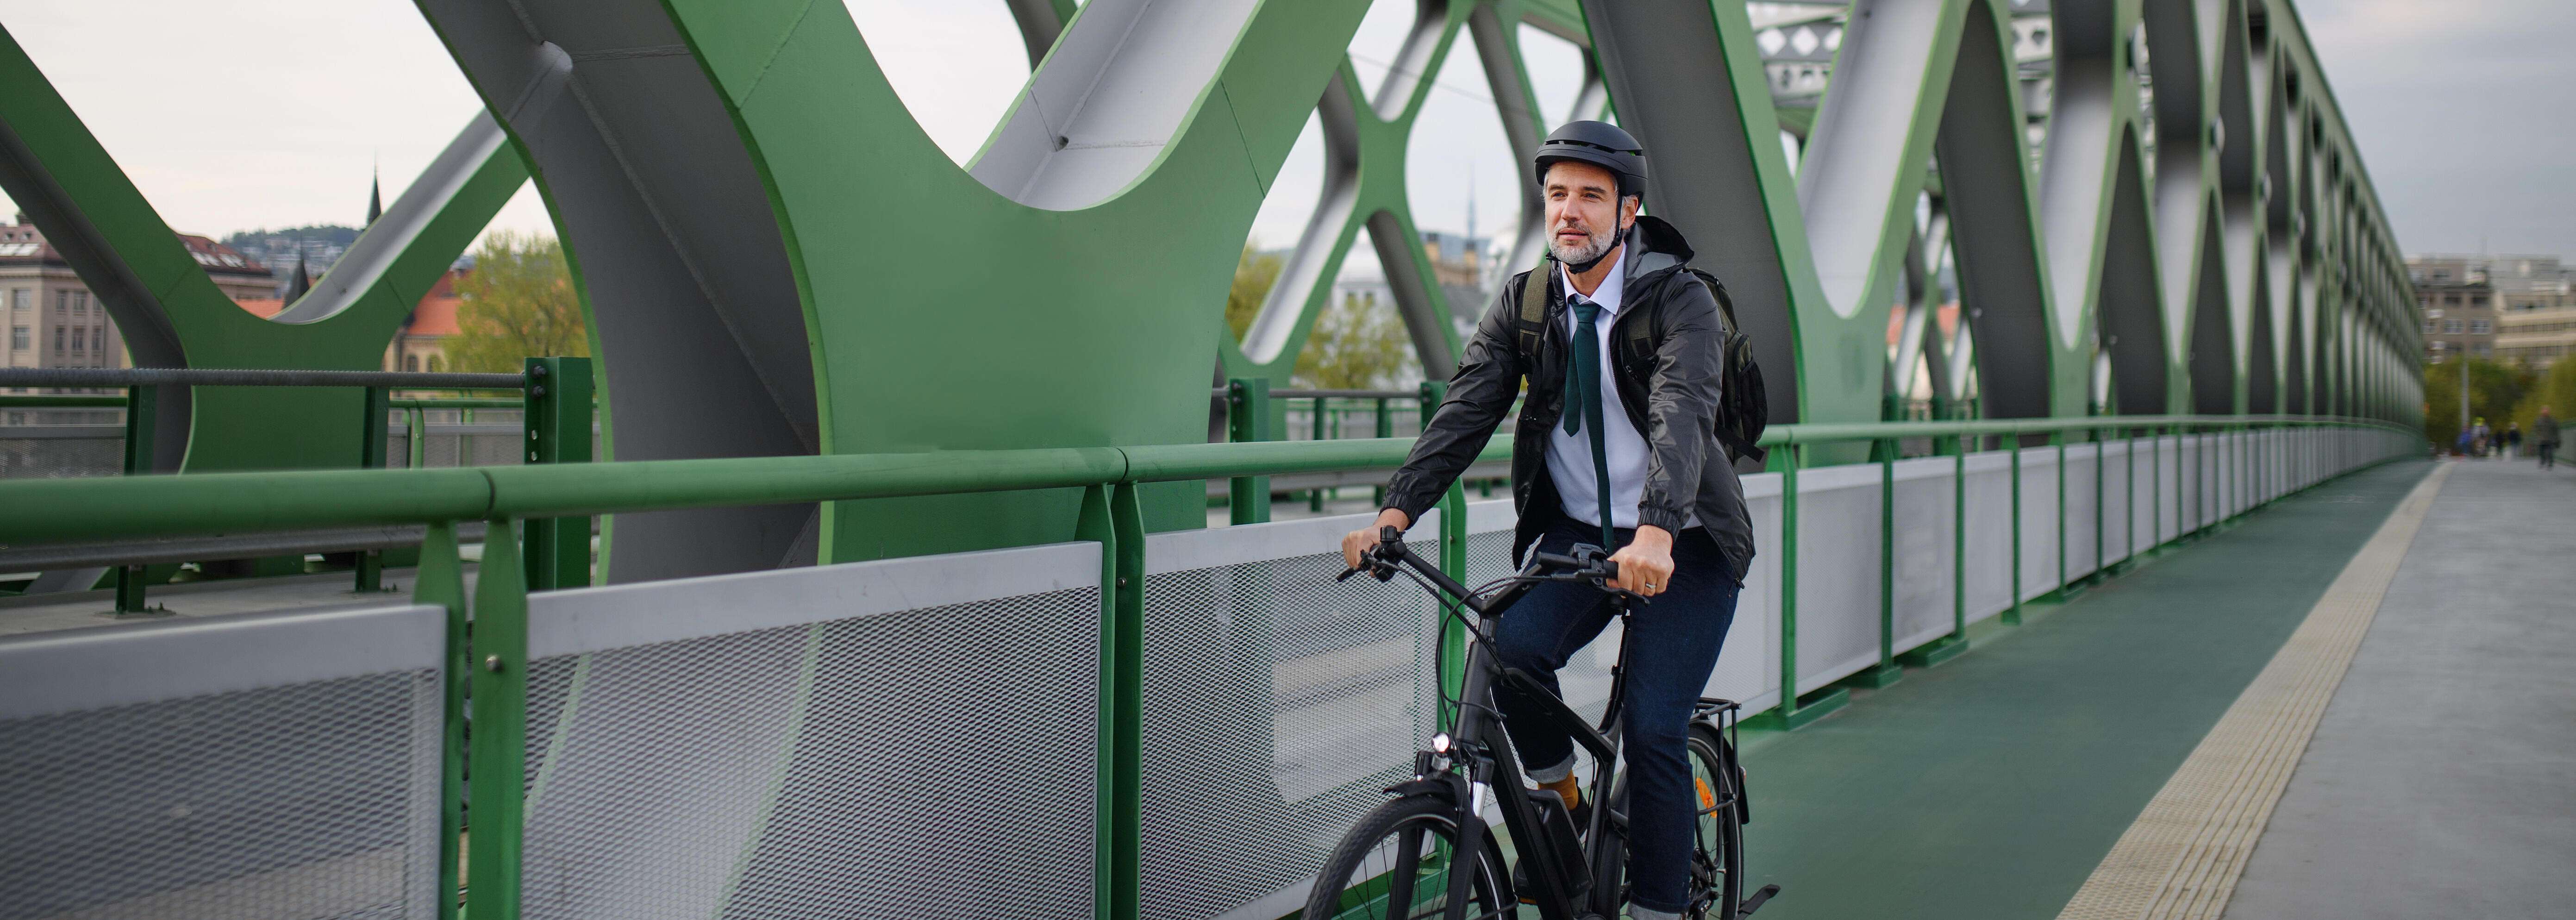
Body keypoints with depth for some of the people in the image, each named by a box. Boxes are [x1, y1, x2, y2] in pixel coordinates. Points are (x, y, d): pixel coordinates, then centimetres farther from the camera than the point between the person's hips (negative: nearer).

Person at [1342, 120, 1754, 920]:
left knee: (1652, 731, -11)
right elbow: (1467, 409, -11)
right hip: (1576, 533, 3)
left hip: (1683, 546, -3)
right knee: (1513, 647, -23)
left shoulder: (1680, 299, -14)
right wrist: (1397, 510, -27)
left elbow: (1684, 415, -31)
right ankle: (1559, 801, 4)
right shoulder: (1524, 303, -1)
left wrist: (1655, 532, -48)